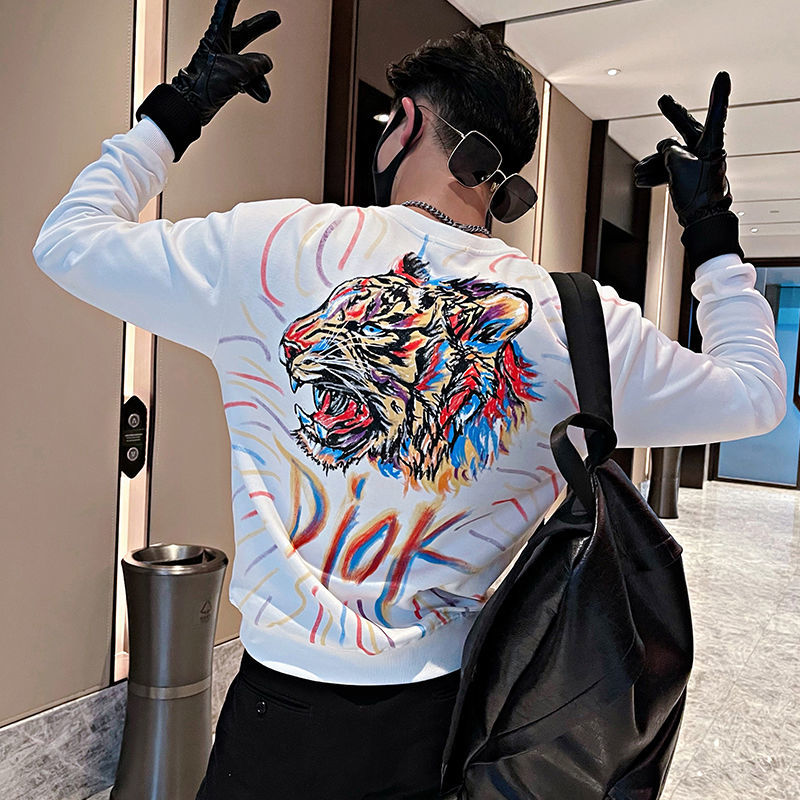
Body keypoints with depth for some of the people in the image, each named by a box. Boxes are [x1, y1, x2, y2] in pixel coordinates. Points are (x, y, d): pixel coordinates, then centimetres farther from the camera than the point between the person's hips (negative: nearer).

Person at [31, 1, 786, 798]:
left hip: (284, 711, -1)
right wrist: (713, 231, 14)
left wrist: (176, 108, 11)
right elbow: (756, 395, 6)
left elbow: (68, 241, 1)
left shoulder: (276, 247, -13)